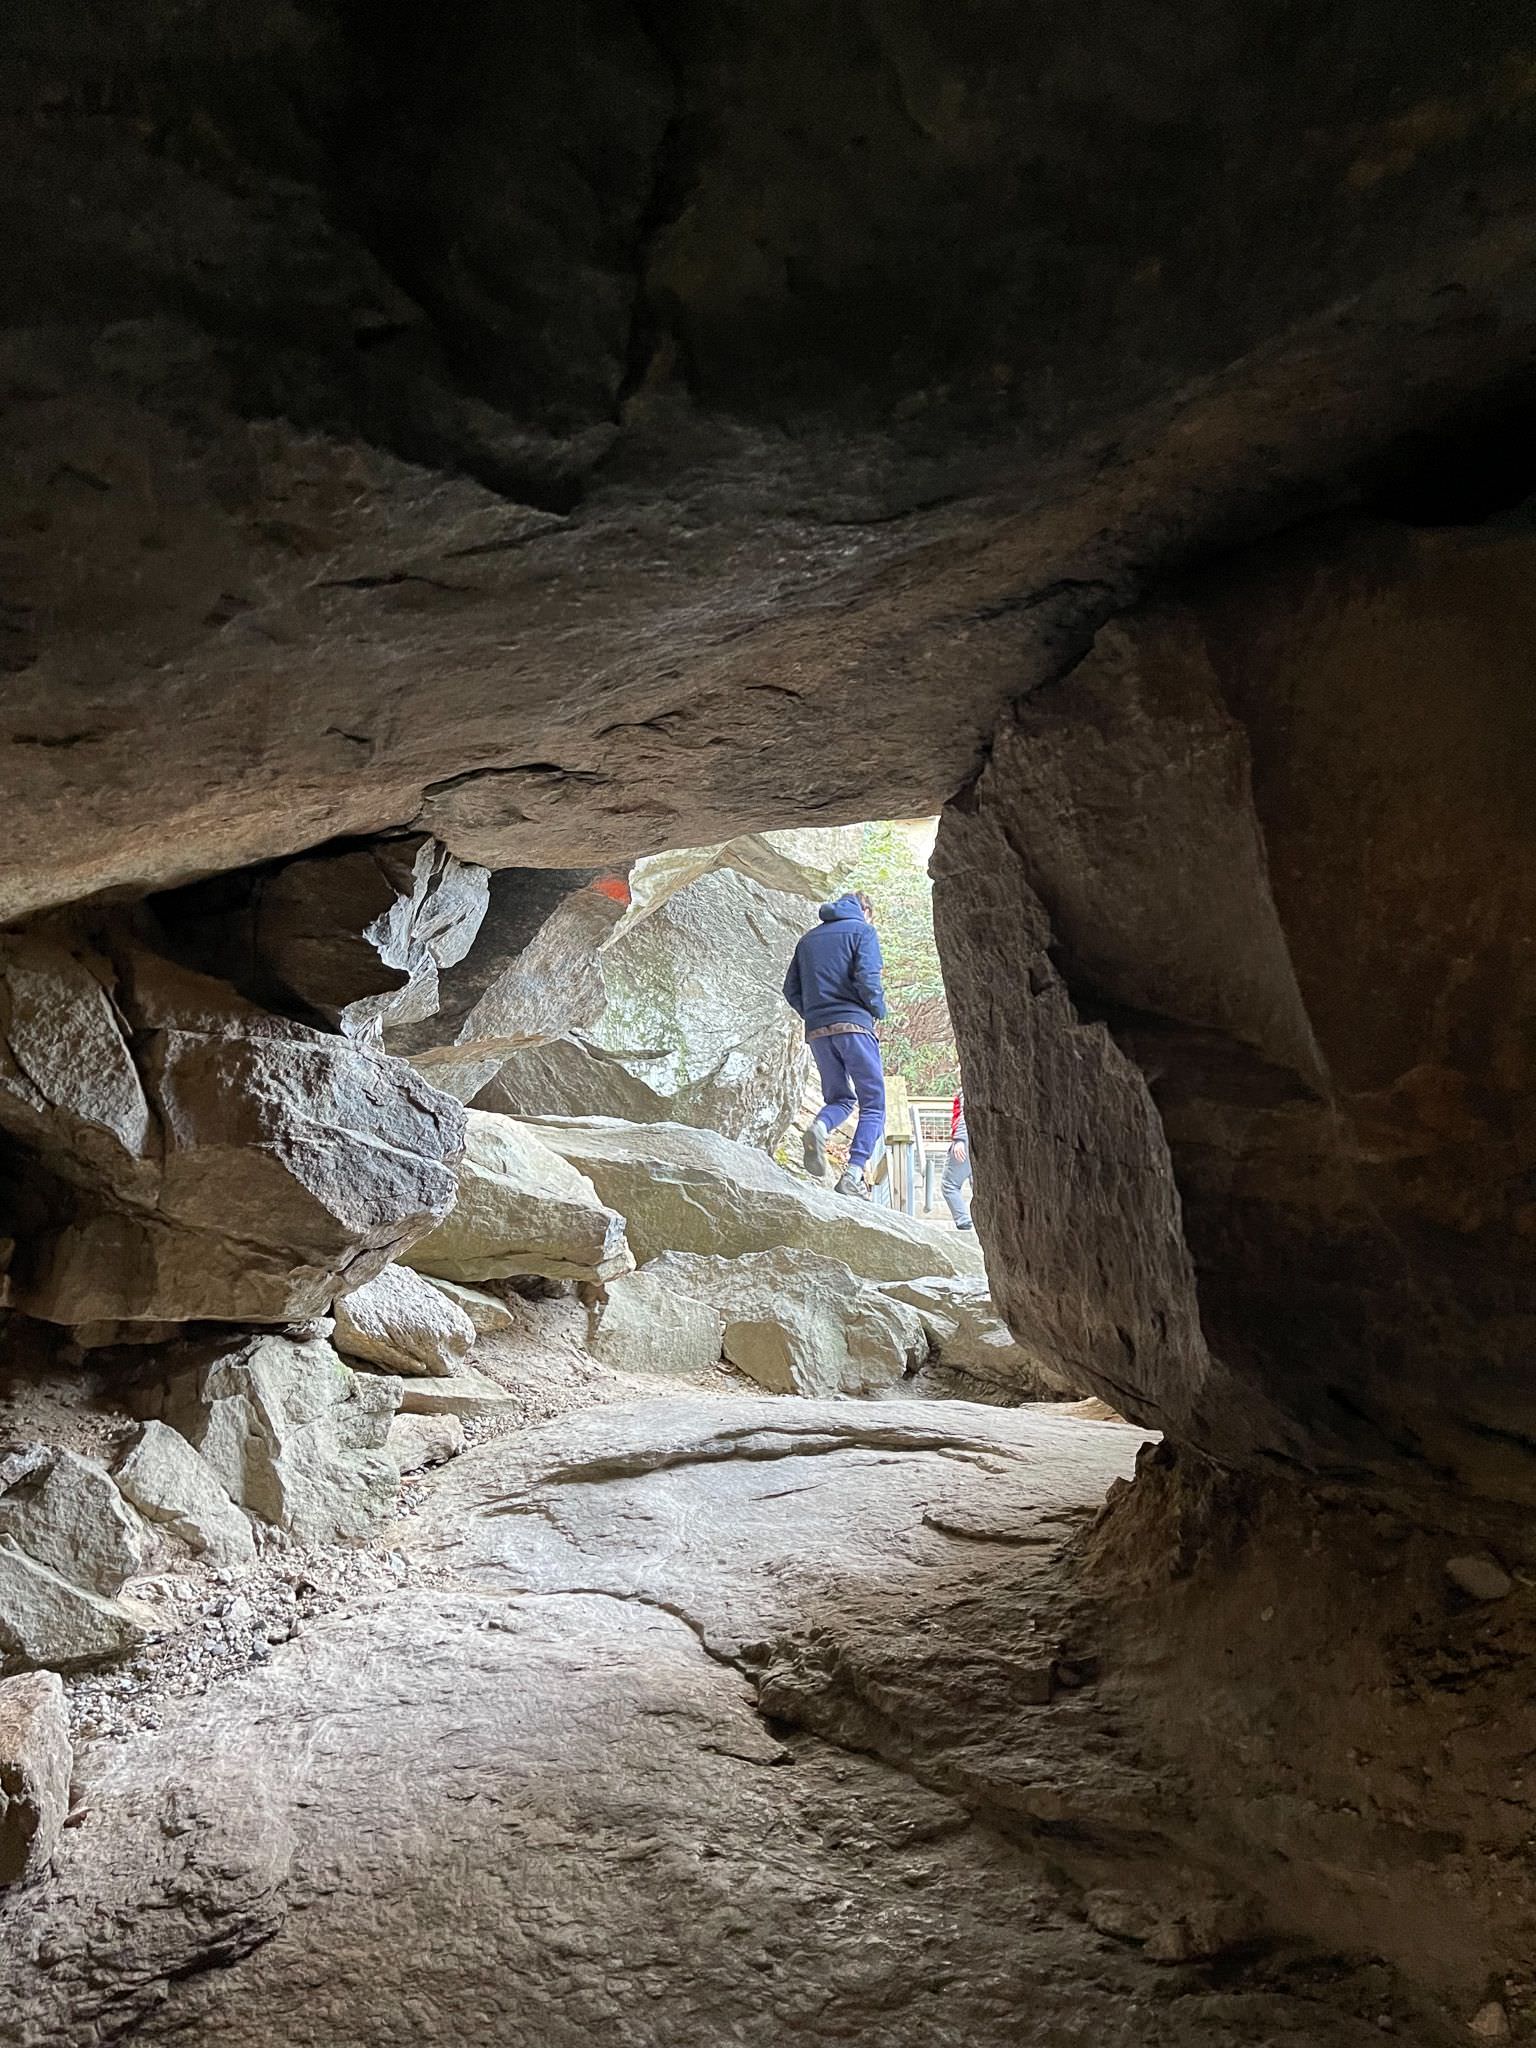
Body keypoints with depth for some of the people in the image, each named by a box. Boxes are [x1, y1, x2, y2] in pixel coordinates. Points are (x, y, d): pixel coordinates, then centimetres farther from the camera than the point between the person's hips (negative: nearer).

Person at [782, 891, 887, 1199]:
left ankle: (819, 1127, -18)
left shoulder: (809, 938, 20)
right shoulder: (862, 930, 3)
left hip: (816, 1031, 5)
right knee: (873, 1104, 2)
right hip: (853, 1025, -5)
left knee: (839, 1098, 17)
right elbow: (867, 979, -12)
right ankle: (854, 1174, -15)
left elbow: (791, 989, 14)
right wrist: (879, 1010, 4)